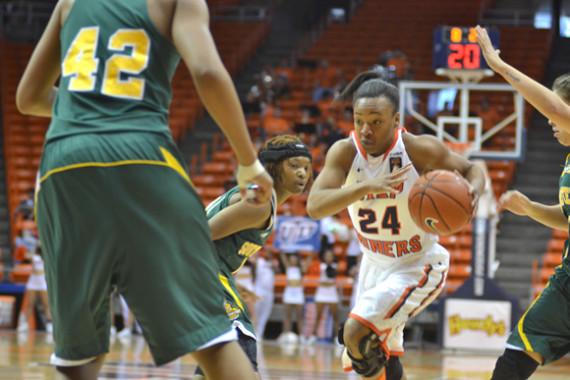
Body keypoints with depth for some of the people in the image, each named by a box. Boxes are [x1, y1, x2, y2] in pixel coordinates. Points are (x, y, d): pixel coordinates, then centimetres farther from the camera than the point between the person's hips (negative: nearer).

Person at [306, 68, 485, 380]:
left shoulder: (421, 149, -23)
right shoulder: (345, 152, -16)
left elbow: (472, 170, -6)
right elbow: (314, 207, -29)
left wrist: (472, 192, -31)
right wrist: (366, 187, -45)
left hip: (418, 266, -5)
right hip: (375, 263, 5)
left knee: (355, 332, -24)